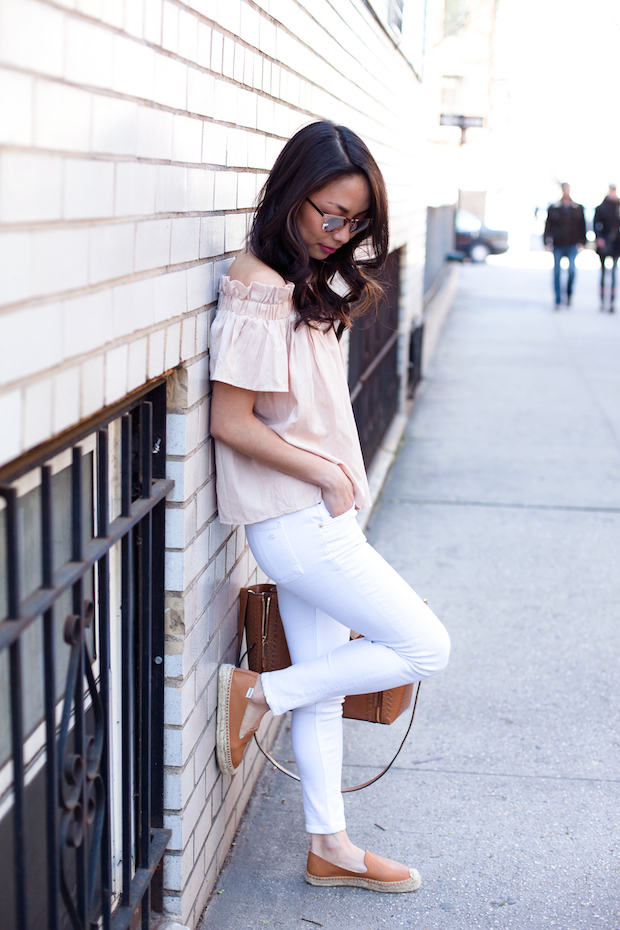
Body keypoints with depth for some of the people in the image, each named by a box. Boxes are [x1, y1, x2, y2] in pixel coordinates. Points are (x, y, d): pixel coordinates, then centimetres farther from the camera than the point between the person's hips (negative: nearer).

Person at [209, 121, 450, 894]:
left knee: (325, 679, 15)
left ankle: (329, 849, 27)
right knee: (424, 648, -4)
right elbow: (229, 419, -20)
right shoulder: (257, 288, -18)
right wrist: (327, 474, -14)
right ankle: (255, 693, 5)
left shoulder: (309, 281, 11)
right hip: (296, 519, -9)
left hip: (318, 516, 9)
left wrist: (339, 481, 4)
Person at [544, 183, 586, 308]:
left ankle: (569, 292, 9)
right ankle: (558, 300, 7)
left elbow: (582, 227, 14)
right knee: (556, 273, -2)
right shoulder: (553, 208, 8)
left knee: (571, 270, -16)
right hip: (558, 246, 0)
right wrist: (547, 242, -3)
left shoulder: (578, 208, 11)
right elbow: (548, 226, 7)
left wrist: (581, 242, 5)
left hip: (572, 245, 0)